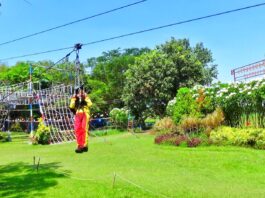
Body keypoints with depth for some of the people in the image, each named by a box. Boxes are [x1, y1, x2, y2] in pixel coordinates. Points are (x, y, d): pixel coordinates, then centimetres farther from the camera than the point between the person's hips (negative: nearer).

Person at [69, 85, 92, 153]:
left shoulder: (85, 96, 8)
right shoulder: (74, 98, 12)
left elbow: (90, 104, -10)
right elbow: (71, 107, 4)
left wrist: (84, 98, -14)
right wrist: (74, 99, 0)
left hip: (85, 114, -2)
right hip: (78, 115, 3)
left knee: (84, 129, -9)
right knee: (77, 130, -2)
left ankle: (85, 145, -8)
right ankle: (79, 145, 5)